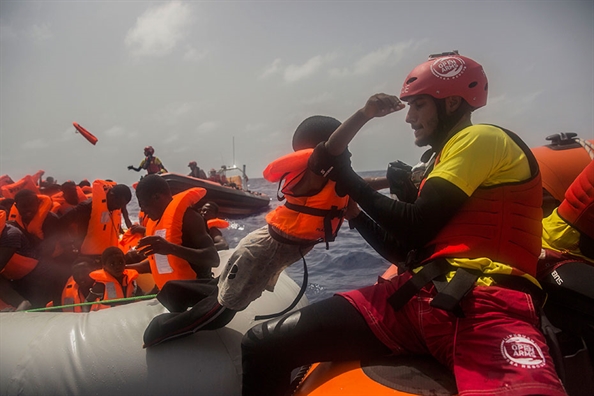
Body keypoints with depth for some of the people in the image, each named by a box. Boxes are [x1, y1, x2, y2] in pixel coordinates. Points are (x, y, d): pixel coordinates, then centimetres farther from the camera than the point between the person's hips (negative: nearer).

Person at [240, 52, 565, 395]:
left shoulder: (482, 138, 4)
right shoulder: (442, 165, 30)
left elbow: (416, 226, -7)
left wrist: (350, 179, 4)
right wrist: (352, 210, 24)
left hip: (483, 302, -7)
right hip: (416, 296, 7)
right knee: (263, 343, -6)